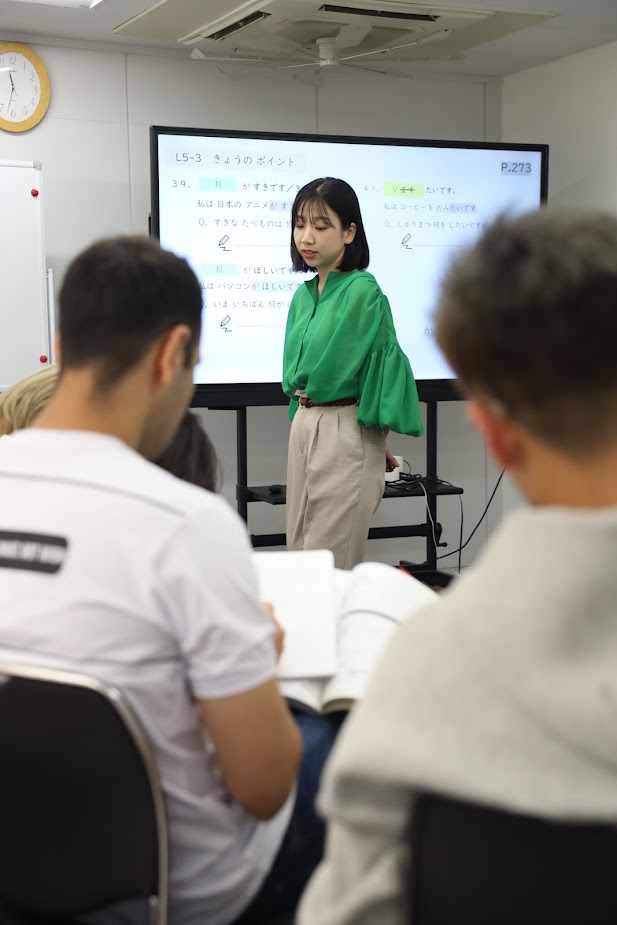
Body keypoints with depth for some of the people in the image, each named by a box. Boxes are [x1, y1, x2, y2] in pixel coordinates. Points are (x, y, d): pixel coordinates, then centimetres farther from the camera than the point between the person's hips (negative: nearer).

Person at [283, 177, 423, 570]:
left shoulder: (363, 291, -15)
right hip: (303, 427, 8)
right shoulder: (304, 294, 10)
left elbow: (325, 375, -14)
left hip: (345, 432, -8)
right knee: (300, 555, 14)